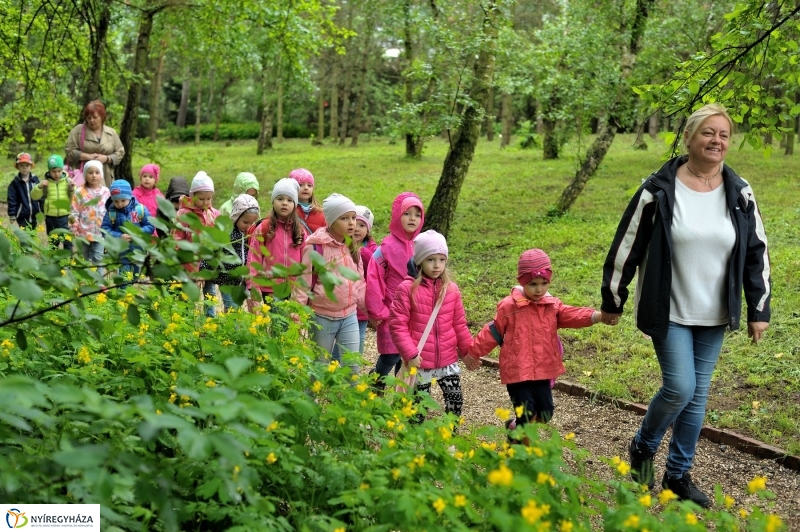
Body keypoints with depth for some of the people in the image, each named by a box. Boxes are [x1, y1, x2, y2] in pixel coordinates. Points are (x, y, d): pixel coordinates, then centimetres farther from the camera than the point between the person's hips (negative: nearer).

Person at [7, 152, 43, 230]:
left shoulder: (35, 180, 2)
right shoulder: (14, 183, -5)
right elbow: (12, 200, -3)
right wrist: (12, 216, -5)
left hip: (35, 215, 3)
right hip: (22, 216, -3)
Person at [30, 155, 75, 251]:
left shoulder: (67, 181, 0)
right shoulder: (46, 182, 1)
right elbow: (34, 196, 1)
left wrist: (72, 190, -17)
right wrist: (39, 186, -14)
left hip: (64, 216, -2)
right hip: (50, 217, 2)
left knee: (67, 240, -3)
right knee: (53, 242, 15)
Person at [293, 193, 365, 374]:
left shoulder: (353, 248, 6)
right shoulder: (316, 247, -13)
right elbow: (303, 283, -10)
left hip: (350, 317, 5)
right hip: (323, 317, -5)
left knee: (352, 366, 3)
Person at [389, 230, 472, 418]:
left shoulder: (451, 289, 3)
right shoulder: (407, 288, -10)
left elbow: (459, 325, 11)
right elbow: (397, 325, -10)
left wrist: (469, 351, 10)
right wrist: (410, 354, -15)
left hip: (448, 360, 4)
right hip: (420, 362, -4)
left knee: (455, 399, 4)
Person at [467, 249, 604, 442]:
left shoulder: (552, 305, 4)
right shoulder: (509, 306, -9)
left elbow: (573, 315, -10)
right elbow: (493, 332, 0)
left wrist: (597, 316, -28)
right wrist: (474, 352, 6)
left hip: (543, 370, 5)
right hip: (517, 372, -5)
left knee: (545, 413, 13)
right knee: (526, 415, -4)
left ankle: (515, 428, 39)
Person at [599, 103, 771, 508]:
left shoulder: (740, 194, 0)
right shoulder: (659, 190, -12)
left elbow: (757, 254, 7)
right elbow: (626, 247, -5)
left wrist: (759, 311, 5)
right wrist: (612, 301, 0)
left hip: (714, 316, 4)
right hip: (669, 312, -4)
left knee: (698, 395, 10)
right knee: (680, 387, -11)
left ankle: (679, 474, 25)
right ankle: (642, 447, 18)